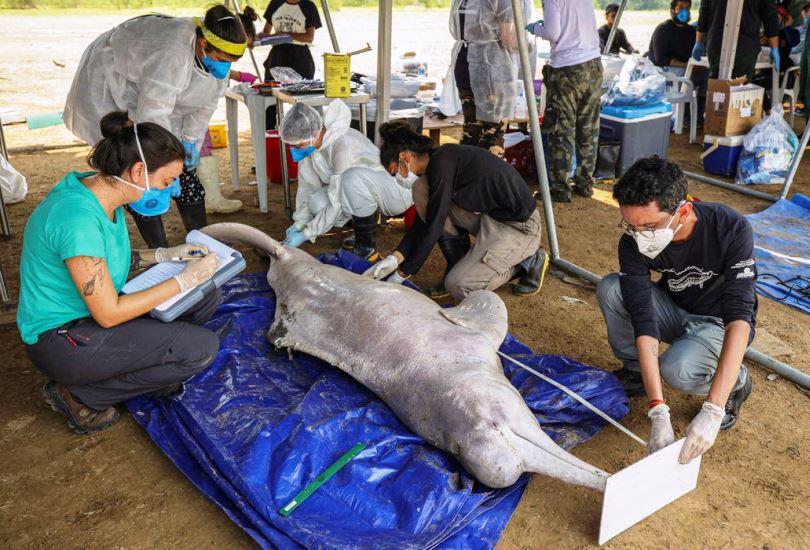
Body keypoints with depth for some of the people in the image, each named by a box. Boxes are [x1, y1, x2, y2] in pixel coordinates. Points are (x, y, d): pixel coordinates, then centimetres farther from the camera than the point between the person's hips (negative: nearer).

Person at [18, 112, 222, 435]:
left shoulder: (101, 190, -2)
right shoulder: (78, 217, -30)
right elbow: (109, 315, -25)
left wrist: (164, 255, 3)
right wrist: (184, 280, -18)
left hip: (93, 312, 9)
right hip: (59, 339, -9)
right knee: (201, 348, -19)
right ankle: (78, 395, -5)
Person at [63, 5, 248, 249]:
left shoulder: (216, 55, -14)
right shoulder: (172, 54, -40)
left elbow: (206, 101, 1)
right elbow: (152, 117, -38)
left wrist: (191, 138, -3)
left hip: (152, 95, 7)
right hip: (109, 91, -7)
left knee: (184, 164, 1)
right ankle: (161, 253, -5)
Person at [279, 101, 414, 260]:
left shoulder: (344, 145, -32)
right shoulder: (311, 143, -9)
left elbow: (337, 203, -29)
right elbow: (307, 184, 1)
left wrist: (305, 235, -24)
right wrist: (299, 222, -6)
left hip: (397, 191, -8)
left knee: (353, 178, -38)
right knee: (317, 203, -16)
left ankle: (367, 247, -19)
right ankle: (365, 229, 9)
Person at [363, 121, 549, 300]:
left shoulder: (442, 163, -22)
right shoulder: (438, 162, 6)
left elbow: (433, 227, -21)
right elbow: (423, 220, 9)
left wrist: (401, 274, -13)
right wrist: (395, 258, -3)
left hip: (519, 226, -9)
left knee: (457, 287, -15)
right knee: (422, 190, -1)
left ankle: (528, 261, 3)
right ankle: (459, 268, 6)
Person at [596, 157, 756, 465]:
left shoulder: (732, 229, -32)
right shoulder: (633, 243, -24)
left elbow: (739, 316, -37)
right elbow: (644, 321, -29)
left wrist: (712, 412, -46)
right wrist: (659, 413, -38)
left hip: (719, 322, -3)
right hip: (675, 310, 3)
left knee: (677, 370, -33)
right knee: (609, 290, -24)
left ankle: (737, 382, 2)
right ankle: (635, 371, 1)